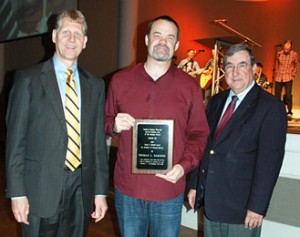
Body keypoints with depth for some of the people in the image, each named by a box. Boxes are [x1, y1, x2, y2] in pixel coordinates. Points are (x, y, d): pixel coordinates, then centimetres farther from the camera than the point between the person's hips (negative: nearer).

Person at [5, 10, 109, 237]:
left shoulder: (95, 85, 6)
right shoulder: (28, 79, -3)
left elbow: (98, 141, 7)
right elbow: (16, 139, -4)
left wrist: (101, 191, 6)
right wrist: (17, 192, -8)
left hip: (82, 189, 3)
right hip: (41, 188, -3)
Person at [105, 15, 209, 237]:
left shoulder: (190, 87, -1)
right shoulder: (120, 80, 2)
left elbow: (199, 134, 2)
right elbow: (106, 122, 12)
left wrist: (185, 165, -14)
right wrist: (114, 126, -11)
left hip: (169, 190, -1)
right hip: (127, 187, 2)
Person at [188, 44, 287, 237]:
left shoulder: (271, 107, -11)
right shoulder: (217, 101, 8)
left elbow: (270, 161, -15)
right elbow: (204, 145, 10)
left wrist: (257, 207, -16)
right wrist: (195, 185, 9)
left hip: (241, 206, -5)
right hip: (210, 200, 6)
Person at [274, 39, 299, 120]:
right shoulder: (279, 53, -1)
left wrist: (293, 75, 0)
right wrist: (276, 73, 8)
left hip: (288, 78, -2)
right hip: (278, 78, 3)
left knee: (288, 96, -10)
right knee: (277, 96, 5)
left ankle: (289, 113, 1)